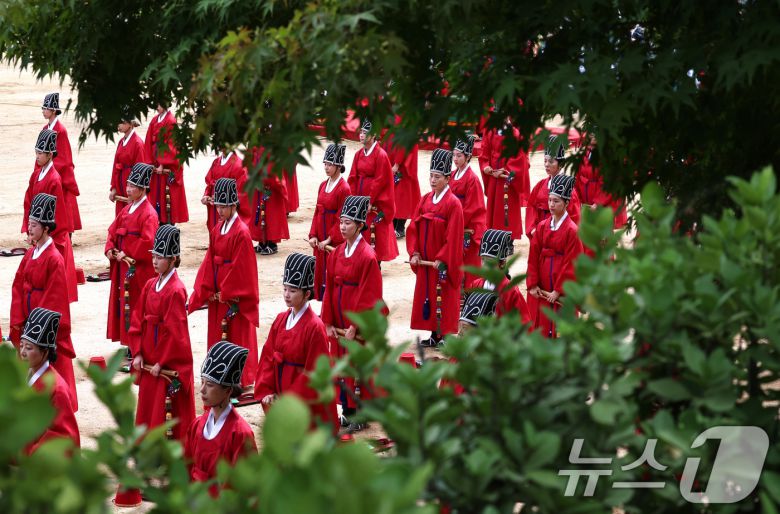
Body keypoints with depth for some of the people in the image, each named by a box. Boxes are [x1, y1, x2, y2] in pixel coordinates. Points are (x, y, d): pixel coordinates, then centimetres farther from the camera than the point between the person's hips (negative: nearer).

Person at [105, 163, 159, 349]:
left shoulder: (148, 214, -15)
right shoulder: (127, 210, 12)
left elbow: (148, 242, -24)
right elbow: (113, 231, 17)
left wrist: (127, 254, -19)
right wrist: (110, 249, -1)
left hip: (139, 270, -9)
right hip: (122, 268, 9)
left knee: (137, 308, -4)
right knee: (123, 305, 12)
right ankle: (130, 345, 21)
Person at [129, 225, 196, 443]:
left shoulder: (176, 291, -17)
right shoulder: (150, 286, 7)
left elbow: (175, 331, -18)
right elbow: (138, 320, 8)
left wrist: (161, 362, -15)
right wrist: (137, 353, 0)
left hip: (171, 362, -8)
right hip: (149, 360, 8)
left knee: (174, 408, 0)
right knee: (149, 405, 14)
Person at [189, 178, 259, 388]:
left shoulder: (241, 233, -15)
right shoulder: (217, 230, 8)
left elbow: (240, 268, -17)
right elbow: (209, 262, 7)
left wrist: (225, 292, -13)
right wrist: (204, 290, -1)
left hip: (235, 296, -7)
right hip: (217, 293, 7)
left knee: (237, 336, 1)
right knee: (218, 334, 12)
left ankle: (241, 380, 9)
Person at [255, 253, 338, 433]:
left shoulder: (314, 327, -17)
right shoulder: (281, 320, 4)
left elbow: (314, 371, -17)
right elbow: (268, 356, 6)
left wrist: (291, 398, -16)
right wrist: (267, 391, -4)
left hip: (306, 401, -7)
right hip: (280, 395, 7)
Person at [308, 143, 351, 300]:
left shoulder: (343, 188, -13)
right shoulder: (323, 185, 9)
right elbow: (317, 212, 10)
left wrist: (329, 239, -16)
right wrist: (313, 235, 0)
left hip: (335, 240, -7)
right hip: (320, 239, 7)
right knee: (320, 270, 12)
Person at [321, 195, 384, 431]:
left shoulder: (367, 256, -15)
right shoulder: (336, 253, 6)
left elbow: (367, 296, -16)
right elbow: (330, 288, 8)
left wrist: (354, 326, -17)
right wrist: (328, 322, 3)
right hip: (339, 321, 7)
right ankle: (348, 410, 21)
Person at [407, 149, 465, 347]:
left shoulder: (453, 204, -13)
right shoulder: (425, 200, 7)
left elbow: (453, 236, -17)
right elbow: (413, 227, 7)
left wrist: (442, 259, -18)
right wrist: (415, 253, -3)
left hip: (444, 263, -7)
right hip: (425, 261, 7)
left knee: (445, 299, 0)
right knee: (427, 296, 11)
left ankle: (446, 336, 8)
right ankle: (434, 334, 20)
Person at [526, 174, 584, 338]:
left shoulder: (571, 230, -10)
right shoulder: (542, 226, 5)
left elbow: (571, 264, -11)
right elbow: (533, 257, 5)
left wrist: (558, 291, -13)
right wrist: (532, 284, -2)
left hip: (562, 289, -5)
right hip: (541, 289, 5)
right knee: (540, 327, 9)